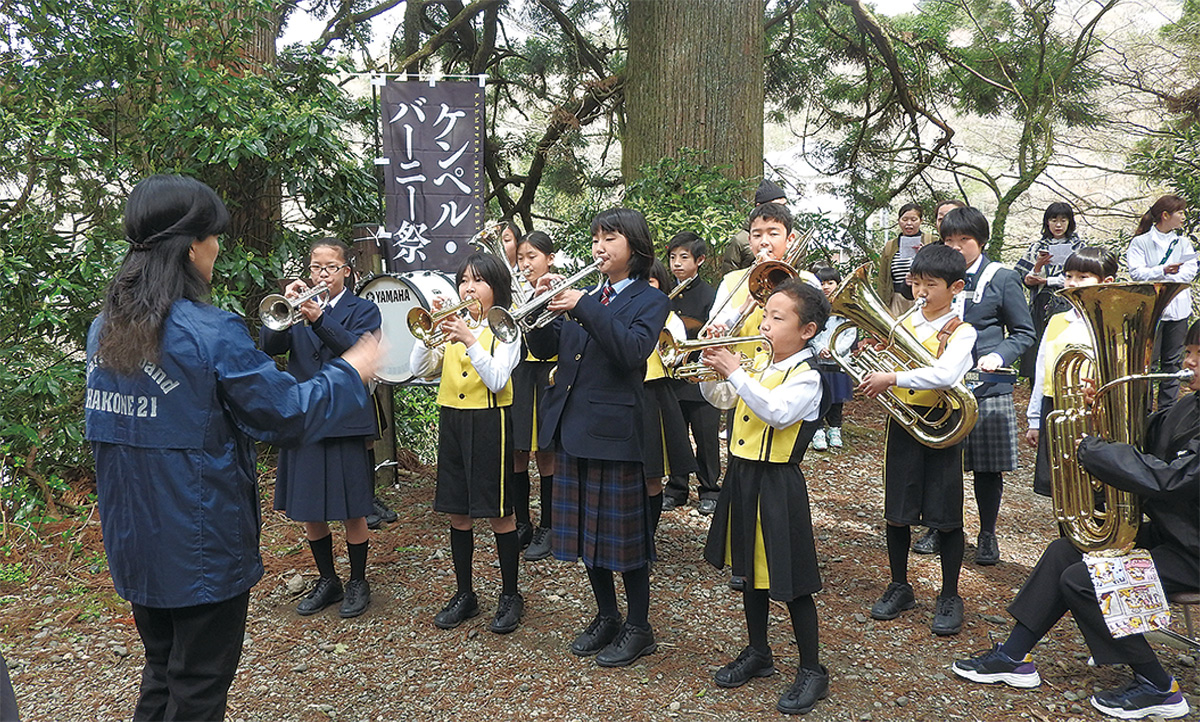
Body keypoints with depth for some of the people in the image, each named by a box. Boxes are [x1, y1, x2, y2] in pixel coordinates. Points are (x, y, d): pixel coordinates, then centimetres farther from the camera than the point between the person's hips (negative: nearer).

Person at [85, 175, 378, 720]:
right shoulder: (209, 332, -21)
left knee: (161, 673, 23)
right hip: (202, 547, -7)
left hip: (133, 545, 7)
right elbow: (290, 415, -18)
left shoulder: (103, 329, 1)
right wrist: (350, 372, -3)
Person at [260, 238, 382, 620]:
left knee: (352, 511, 3)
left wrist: (319, 320, -28)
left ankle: (357, 582, 23)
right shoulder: (298, 307, 12)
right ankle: (327, 581, 29)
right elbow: (270, 346, -4)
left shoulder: (363, 310, 3)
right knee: (308, 511, 10)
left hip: (347, 423, -3)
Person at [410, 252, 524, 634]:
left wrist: (469, 341, -24)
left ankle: (510, 596, 17)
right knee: (458, 514, 10)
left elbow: (497, 380, -16)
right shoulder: (453, 325, 11)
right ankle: (464, 594, 24)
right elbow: (421, 369, 2)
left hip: (489, 423, -5)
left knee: (499, 514, 2)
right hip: (451, 422, 5)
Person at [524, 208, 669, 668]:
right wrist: (543, 307, -8)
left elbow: (634, 350, -21)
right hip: (571, 427, 6)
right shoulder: (585, 295, 15)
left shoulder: (650, 301, -1)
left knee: (624, 531, 2)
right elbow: (544, 349, 8)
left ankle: (639, 628, 18)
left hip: (614, 430, -6)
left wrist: (584, 309, -23)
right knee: (585, 528, 14)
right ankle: (606, 617, 31)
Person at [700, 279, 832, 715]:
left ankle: (812, 671, 16)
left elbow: (777, 412, -31)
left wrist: (734, 373, -30)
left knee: (791, 582, 0)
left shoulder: (806, 376, -14)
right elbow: (718, 398, 15)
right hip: (742, 477, 8)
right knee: (751, 571, 19)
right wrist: (711, 365, -3)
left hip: (777, 485, -8)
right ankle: (758, 654, 35)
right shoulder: (759, 367, 10)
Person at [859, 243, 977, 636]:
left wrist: (892, 378, -30)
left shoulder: (961, 332, -8)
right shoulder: (901, 323, 6)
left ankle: (950, 597, 20)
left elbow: (945, 374, -27)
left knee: (945, 518, 5)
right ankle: (899, 587, 27)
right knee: (897, 511, 10)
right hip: (902, 423, 4)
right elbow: (882, 367, 11)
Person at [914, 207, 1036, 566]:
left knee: (988, 467, 4)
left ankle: (987, 536, 21)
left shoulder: (1002, 278, 0)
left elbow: (1024, 334, 3)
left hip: (987, 386, -2)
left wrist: (998, 356, -15)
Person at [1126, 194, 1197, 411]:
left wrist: (1169, 278, -14)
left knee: (1173, 361, 9)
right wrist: (1163, 271, -25)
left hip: (1177, 306, 5)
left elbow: (1190, 271, 2)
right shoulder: (1141, 242, -2)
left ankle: (1168, 408, 17)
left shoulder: (1183, 242, 12)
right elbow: (1136, 272, -12)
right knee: (1148, 360, -2)